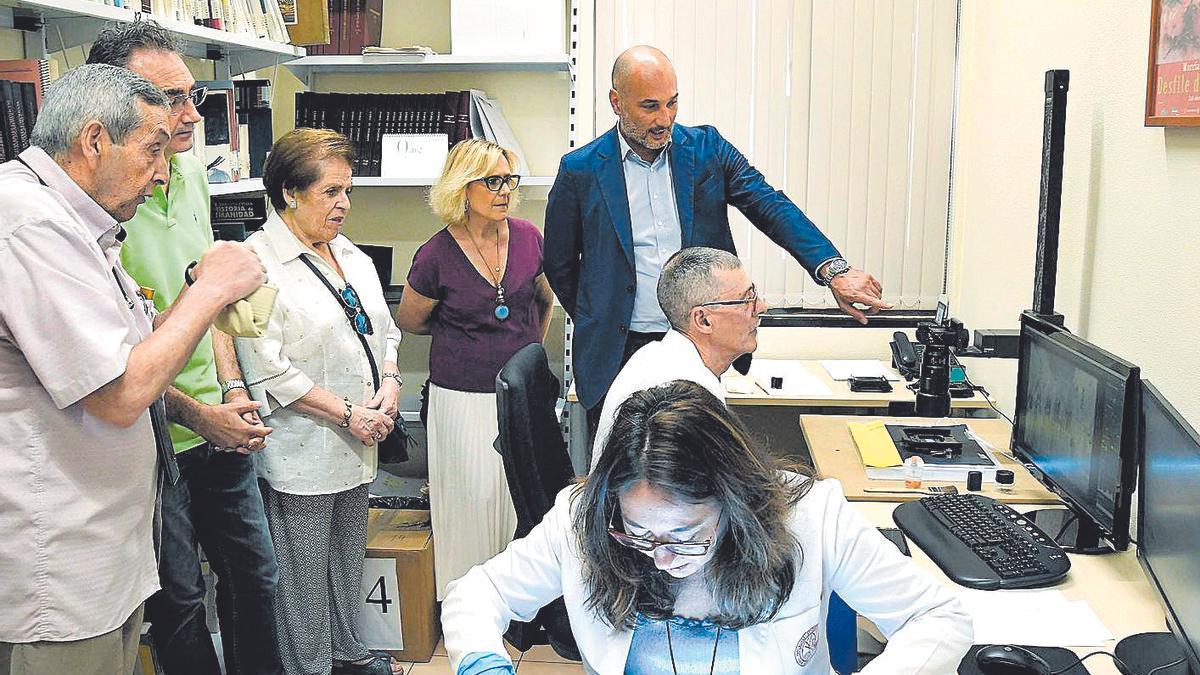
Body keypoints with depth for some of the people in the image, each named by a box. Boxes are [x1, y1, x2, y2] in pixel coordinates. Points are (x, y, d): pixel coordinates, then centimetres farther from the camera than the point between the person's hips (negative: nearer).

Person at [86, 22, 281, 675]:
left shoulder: (191, 171, 3)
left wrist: (233, 389, 6)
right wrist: (196, 416, -15)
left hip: (217, 422, 7)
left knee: (254, 573, 19)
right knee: (179, 600, 10)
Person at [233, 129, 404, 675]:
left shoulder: (351, 256, 11)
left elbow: (383, 331, 17)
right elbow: (269, 370, -20)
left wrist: (390, 383, -3)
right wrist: (348, 414, -17)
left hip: (358, 444, 8)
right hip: (301, 450, -8)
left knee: (348, 559, 21)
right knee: (304, 573, 5)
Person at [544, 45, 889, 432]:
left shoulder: (706, 149, 1)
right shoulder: (580, 170, -3)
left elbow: (773, 207, -9)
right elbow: (559, 265, 7)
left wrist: (834, 270, -22)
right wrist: (599, 325, 7)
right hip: (619, 353, -1)